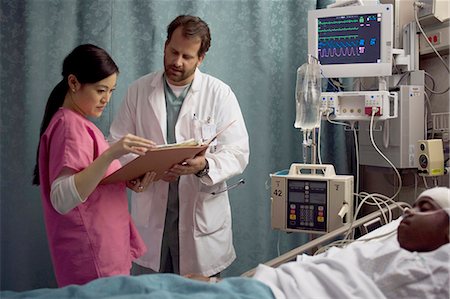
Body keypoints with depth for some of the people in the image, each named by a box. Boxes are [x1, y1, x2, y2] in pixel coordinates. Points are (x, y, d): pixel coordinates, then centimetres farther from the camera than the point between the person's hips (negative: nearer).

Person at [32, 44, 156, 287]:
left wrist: (127, 179, 0)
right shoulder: (69, 125, -16)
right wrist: (111, 153, -34)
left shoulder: (78, 123, 12)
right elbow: (62, 199, -27)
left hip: (104, 250, 9)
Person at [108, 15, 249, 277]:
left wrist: (205, 166, -26)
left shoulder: (220, 94, -2)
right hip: (149, 214, 2)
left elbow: (238, 153, -6)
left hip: (201, 214, -2)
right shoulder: (139, 90, 5)